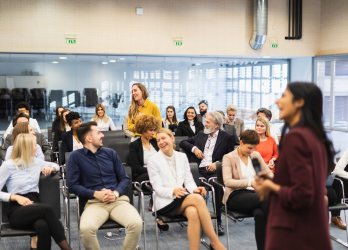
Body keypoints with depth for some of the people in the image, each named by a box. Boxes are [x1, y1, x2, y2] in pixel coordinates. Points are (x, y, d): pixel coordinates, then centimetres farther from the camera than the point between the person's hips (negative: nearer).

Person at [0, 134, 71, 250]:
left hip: (34, 207, 4)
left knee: (43, 226, -36)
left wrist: (50, 168, 8)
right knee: (47, 208, -35)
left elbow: (56, 165, 31)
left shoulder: (36, 162, 15)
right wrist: (15, 197, -16)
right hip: (16, 211, -4)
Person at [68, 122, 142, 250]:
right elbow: (73, 185, 1)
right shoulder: (76, 156, 6)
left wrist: (116, 193, -6)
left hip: (118, 200, 2)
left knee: (136, 223, -28)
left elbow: (124, 178, 14)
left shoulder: (110, 153, 17)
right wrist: (95, 194, -12)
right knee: (86, 228, -35)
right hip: (94, 202, -2)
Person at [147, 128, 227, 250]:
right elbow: (158, 188, -3)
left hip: (184, 200, 4)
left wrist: (194, 189, -11)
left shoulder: (182, 157, 16)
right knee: (197, 198, -32)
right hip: (165, 203, -3)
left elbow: (188, 180, 12)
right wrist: (173, 191, -23)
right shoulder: (153, 160, 3)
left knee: (193, 213, -35)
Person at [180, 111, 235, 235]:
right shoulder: (201, 134, 24)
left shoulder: (226, 137, 11)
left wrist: (217, 163, -10)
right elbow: (182, 142, 26)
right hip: (199, 171, 3)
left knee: (218, 185, -36)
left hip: (214, 171, -3)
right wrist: (194, 148, 7)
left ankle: (218, 221, -22)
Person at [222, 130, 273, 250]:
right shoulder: (228, 157, 2)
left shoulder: (256, 155, 17)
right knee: (266, 199, -34)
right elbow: (227, 181, -11)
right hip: (236, 196, -4)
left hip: (255, 194, 4)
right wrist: (250, 182, -22)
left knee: (260, 213, -35)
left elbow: (268, 172, 21)